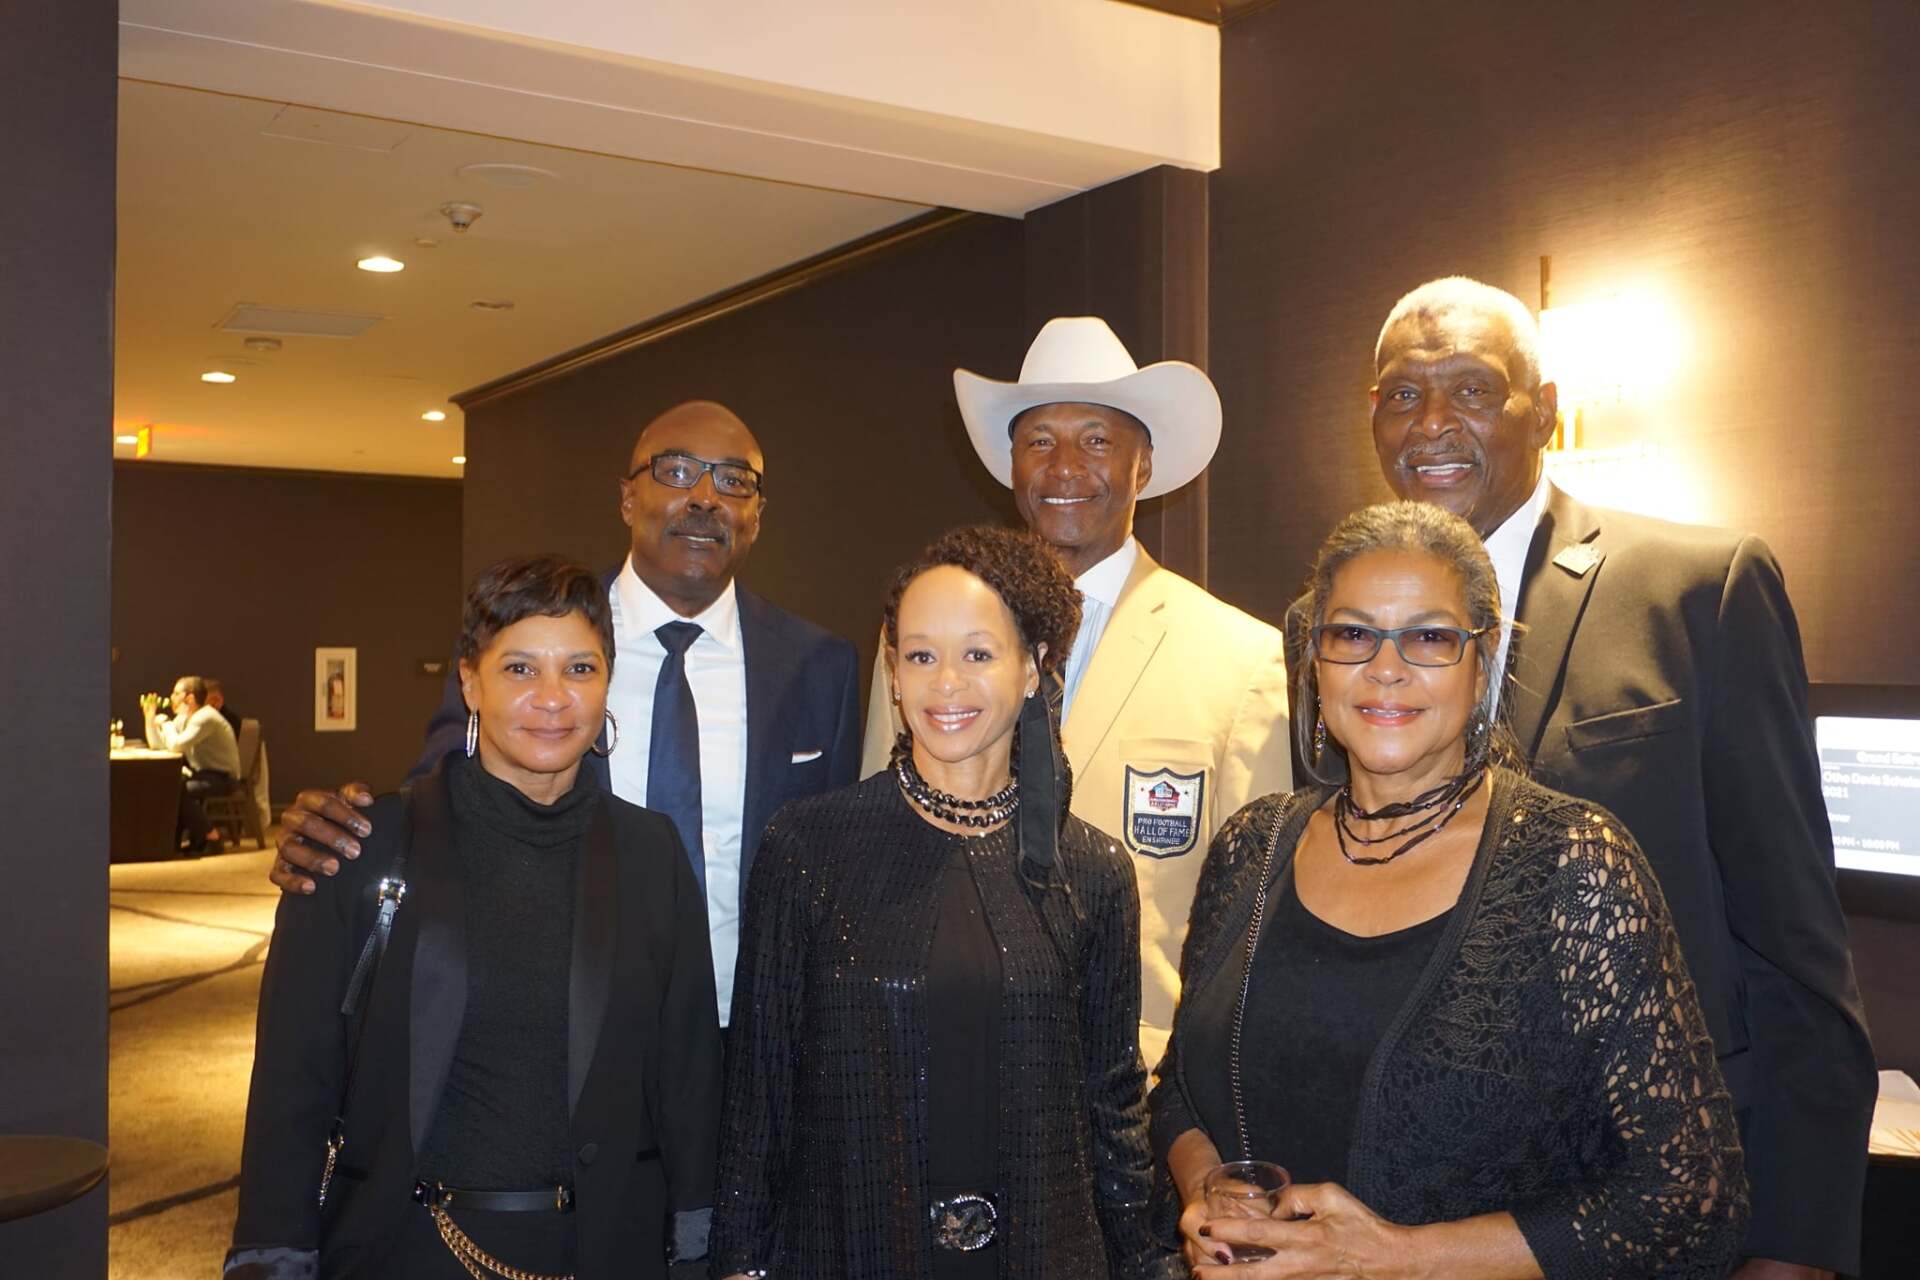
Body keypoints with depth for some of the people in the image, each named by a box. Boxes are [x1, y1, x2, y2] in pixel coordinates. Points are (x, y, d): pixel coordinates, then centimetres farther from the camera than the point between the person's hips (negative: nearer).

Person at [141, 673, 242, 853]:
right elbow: (157, 745, 11)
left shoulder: (205, 718, -20)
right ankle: (175, 839, 6)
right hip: (202, 773, 9)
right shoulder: (183, 718, 10)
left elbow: (176, 745, -29)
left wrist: (165, 723, -13)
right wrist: (149, 717, 3)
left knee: (177, 790, -28)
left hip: (222, 777, -9)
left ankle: (210, 838, -13)